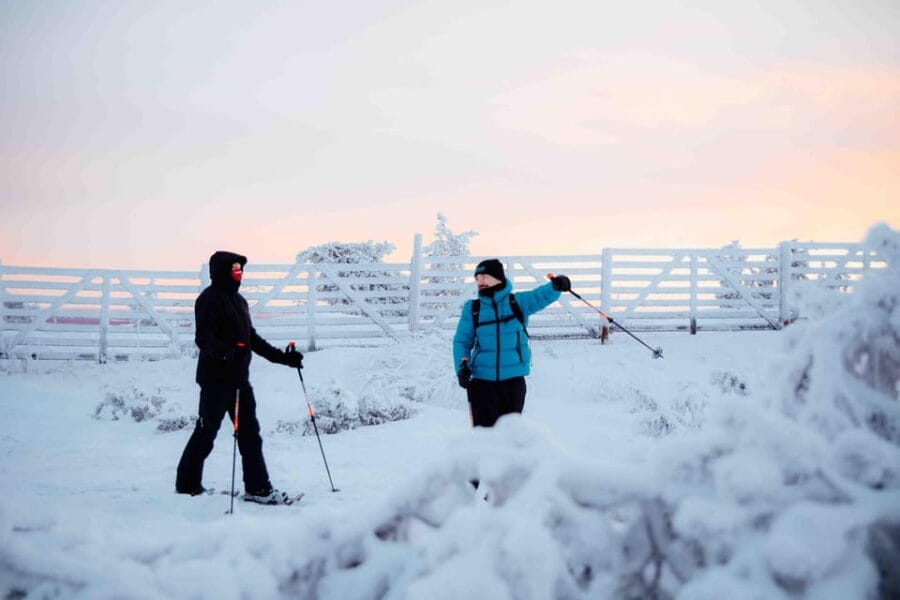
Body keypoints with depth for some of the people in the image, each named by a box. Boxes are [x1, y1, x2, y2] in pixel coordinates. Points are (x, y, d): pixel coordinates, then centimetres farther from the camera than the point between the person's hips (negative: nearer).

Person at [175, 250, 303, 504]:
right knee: (206, 432, -1)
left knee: (250, 433, 4)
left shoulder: (238, 300, 19)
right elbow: (204, 338, -22)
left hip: (239, 377, 9)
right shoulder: (210, 299, -10)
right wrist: (227, 352, -39)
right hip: (216, 378, -9)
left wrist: (282, 357, 21)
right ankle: (187, 485, 11)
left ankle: (258, 487, 5)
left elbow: (252, 338, 25)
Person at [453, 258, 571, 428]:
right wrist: (462, 365, -7)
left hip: (513, 379, 0)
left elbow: (542, 296, -10)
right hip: (481, 380, 0)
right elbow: (462, 341, 9)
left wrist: (556, 286, -31)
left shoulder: (518, 302, 4)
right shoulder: (472, 308, 6)